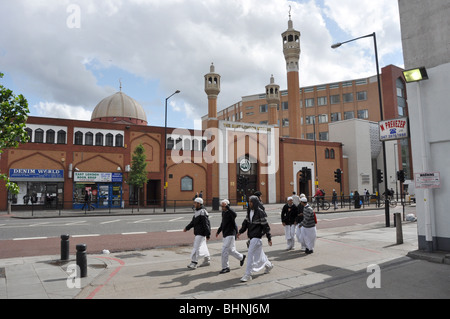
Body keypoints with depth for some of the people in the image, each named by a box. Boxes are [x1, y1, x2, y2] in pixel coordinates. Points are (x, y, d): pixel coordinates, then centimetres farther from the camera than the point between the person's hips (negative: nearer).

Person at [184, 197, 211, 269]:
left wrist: (208, 235, -22)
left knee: (196, 248, -9)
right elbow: (193, 222, 19)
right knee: (203, 247, 17)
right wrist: (187, 228, 8)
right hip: (198, 233, 10)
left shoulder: (203, 212, -18)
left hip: (201, 233, -10)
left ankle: (193, 263, -5)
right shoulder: (197, 211, 13)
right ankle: (207, 260, 28)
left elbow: (206, 224, -20)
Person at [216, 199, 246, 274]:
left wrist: (227, 207, -40)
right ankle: (241, 257, 40)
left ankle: (225, 267, 0)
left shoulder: (230, 212, -16)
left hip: (231, 234, -9)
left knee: (225, 250, -10)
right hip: (225, 234, 9)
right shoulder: (223, 212, 11)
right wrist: (218, 231, 24)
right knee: (230, 250, 18)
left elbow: (235, 215, -41)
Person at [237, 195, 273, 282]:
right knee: (259, 253, 21)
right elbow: (246, 222, 11)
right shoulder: (249, 211, 6)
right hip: (251, 236, 8)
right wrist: (240, 231, 1)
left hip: (257, 236, -8)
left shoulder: (260, 212, -16)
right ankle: (268, 265, 44)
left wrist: (269, 238, -13)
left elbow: (265, 225, -14)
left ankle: (248, 275, -3)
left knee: (250, 254, -10)